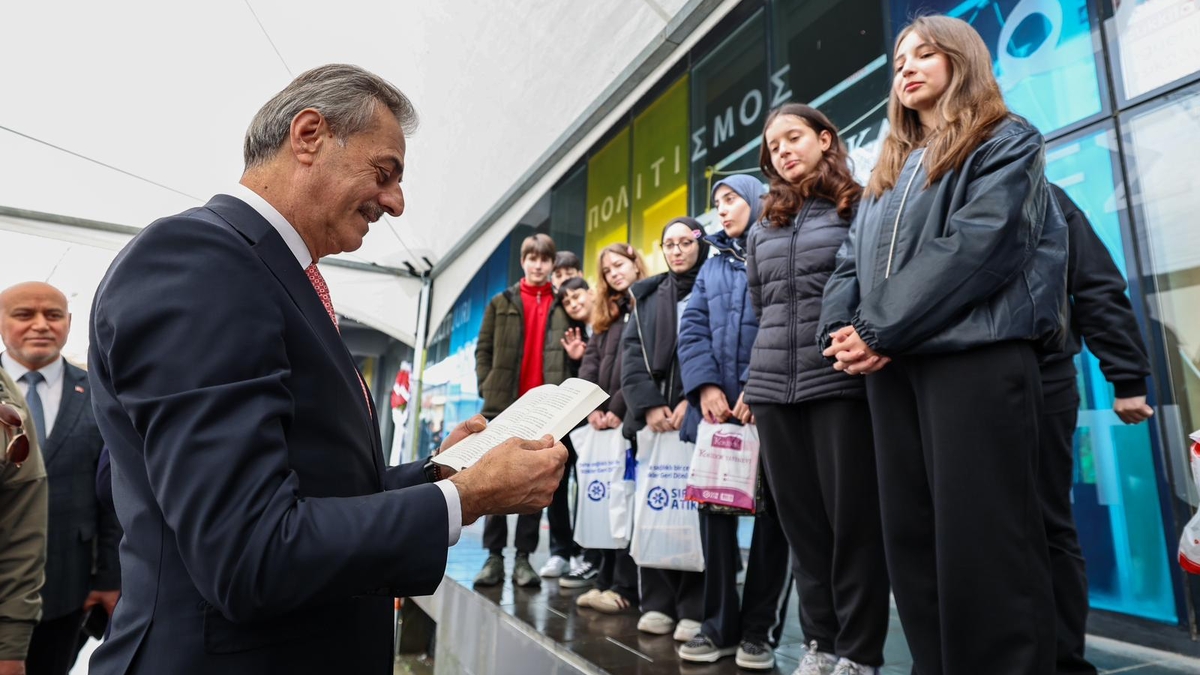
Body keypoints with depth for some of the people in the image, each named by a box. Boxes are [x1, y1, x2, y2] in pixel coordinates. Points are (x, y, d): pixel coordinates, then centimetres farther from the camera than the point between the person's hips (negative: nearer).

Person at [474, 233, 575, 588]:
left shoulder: (564, 306, 10)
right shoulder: (501, 303, 12)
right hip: (504, 405, 0)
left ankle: (524, 558, 12)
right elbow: (483, 349, 9)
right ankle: (494, 556, 11)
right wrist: (487, 388, -1)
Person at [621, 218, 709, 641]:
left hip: (698, 413, -3)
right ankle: (658, 603, 11)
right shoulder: (647, 296, 20)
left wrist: (691, 401, -14)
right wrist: (648, 404, -7)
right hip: (653, 413, 3)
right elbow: (632, 352, 8)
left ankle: (695, 609, 4)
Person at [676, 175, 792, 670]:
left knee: (772, 510, 3)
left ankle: (760, 628, 15)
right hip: (716, 405, 5)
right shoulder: (712, 265, 21)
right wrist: (706, 385, -7)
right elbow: (692, 329, 9)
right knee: (714, 507, 5)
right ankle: (719, 624, 17)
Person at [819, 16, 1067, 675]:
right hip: (891, 366, 7)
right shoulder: (890, 169, 25)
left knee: (980, 538, -6)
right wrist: (839, 329, -4)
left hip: (976, 356, -6)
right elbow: (852, 259, 15)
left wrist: (878, 331, -15)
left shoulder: (1007, 143, 5)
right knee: (909, 533, 9)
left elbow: (975, 246, -12)